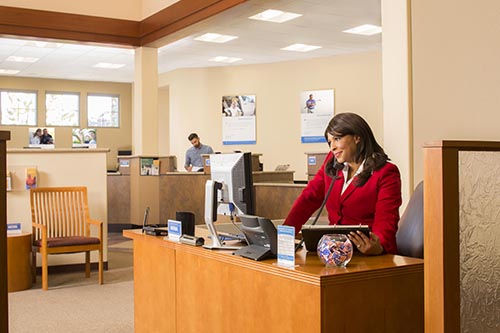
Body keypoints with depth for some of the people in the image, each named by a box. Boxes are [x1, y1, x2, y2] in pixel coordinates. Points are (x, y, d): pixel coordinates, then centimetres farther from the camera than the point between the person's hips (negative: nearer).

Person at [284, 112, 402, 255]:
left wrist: (378, 247, -37)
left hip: (371, 258, -5)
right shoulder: (331, 164, 11)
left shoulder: (386, 173, -5)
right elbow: (309, 198, 7)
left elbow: (386, 221, -15)